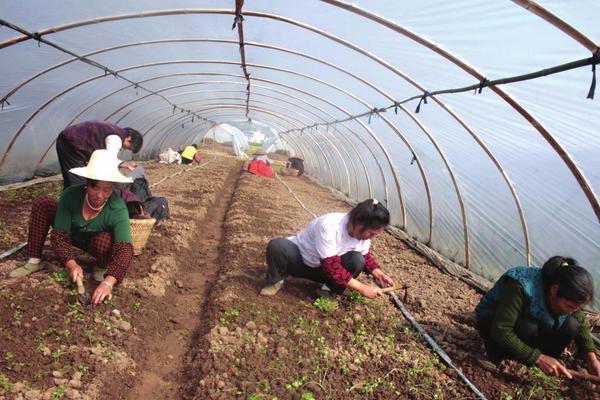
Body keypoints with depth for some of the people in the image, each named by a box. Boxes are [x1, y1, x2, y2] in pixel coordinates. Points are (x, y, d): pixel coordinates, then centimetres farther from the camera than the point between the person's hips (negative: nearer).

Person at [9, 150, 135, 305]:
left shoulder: (118, 209, -38)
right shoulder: (70, 195, -30)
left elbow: (125, 250, -46)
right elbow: (59, 236, -24)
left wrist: (108, 283, -59)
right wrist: (71, 264, -39)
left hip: (95, 242, -3)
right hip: (72, 233, 3)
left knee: (104, 240, -39)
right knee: (42, 205, -17)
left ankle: (103, 267, -4)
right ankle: (34, 262, -5)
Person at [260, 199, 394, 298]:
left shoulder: (363, 233, -16)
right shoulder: (329, 225, -37)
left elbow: (366, 256, 7)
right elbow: (332, 267, -36)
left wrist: (378, 274, -10)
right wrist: (363, 288, -34)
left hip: (323, 270, 4)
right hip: (300, 259, -4)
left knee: (357, 260, -26)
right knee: (276, 246, -37)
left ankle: (330, 289, -5)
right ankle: (276, 280, -8)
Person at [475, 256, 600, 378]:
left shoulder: (566, 296, -17)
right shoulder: (521, 287, -38)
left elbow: (581, 324, 1)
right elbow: (501, 331, -39)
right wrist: (538, 358, -37)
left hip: (527, 322, 6)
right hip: (492, 325, -6)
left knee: (571, 326, -18)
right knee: (527, 327, -37)